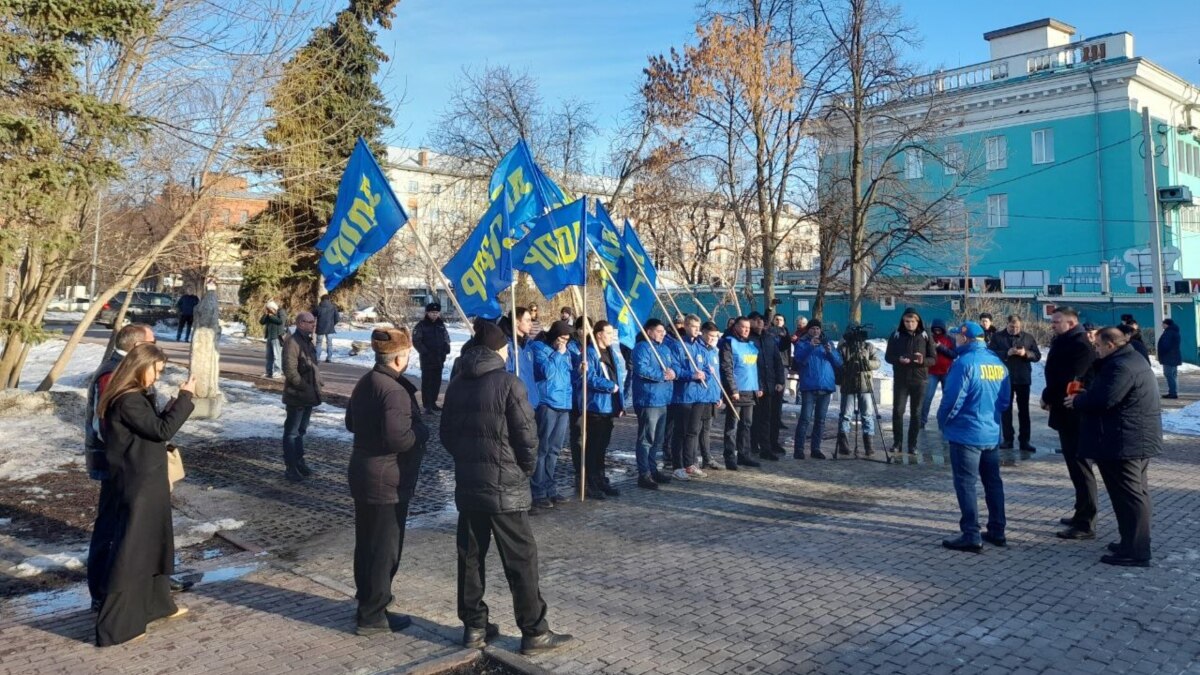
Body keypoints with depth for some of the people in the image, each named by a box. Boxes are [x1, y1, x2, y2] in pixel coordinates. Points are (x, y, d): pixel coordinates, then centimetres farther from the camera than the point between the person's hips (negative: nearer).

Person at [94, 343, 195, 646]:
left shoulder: (135, 396, 10)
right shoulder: (127, 401, -21)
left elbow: (154, 428, 12)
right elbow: (161, 430, -22)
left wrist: (178, 401, 4)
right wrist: (184, 397, -15)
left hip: (147, 482, 10)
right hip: (139, 485, -10)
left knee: (154, 545, 22)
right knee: (130, 552, -2)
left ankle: (157, 604, 37)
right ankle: (115, 626, 7)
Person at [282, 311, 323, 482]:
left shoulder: (308, 341, 14)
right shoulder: (292, 342, -16)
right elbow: (290, 371, -22)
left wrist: (316, 387, 10)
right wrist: (305, 388, -19)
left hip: (308, 396, 9)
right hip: (296, 397, -9)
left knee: (302, 430, 18)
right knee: (292, 432, -1)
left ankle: (299, 461, 29)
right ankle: (290, 468, 5)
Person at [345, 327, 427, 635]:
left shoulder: (365, 383, 8)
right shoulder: (394, 390, -23)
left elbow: (351, 423, 21)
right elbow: (398, 438, -30)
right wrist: (422, 432, -13)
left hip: (363, 474, 10)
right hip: (387, 481, -10)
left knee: (366, 543, 21)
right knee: (385, 548, 2)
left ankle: (367, 599, 36)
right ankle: (373, 615, 11)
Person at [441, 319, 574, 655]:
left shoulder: (456, 384, 5)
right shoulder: (508, 383, -14)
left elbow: (447, 434, 11)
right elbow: (526, 435, -13)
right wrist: (528, 468, 4)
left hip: (467, 484, 6)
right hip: (505, 486, -6)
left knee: (470, 556, 14)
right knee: (521, 559, 2)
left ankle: (474, 626, 22)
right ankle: (534, 633, 9)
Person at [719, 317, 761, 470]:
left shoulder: (751, 344, 17)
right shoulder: (729, 343, -7)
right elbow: (726, 368, -14)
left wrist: (759, 387, 15)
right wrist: (733, 389, -19)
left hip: (750, 392, 8)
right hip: (736, 392, -7)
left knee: (746, 425, 12)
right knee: (732, 426, -3)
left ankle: (743, 455, 20)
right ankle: (730, 458, 0)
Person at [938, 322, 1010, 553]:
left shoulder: (964, 363, -17)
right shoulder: (998, 363, 6)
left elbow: (952, 399, -18)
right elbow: (1006, 399, 11)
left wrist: (943, 422, -2)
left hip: (966, 433, -7)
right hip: (992, 433, 8)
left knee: (965, 484, -1)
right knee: (993, 482, 16)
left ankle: (971, 536, -1)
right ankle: (997, 531, 24)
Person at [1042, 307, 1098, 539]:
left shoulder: (1080, 345, -18)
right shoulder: (1065, 343, 13)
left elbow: (1068, 381, -24)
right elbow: (1056, 373, 15)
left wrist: (1047, 398, -10)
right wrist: (1050, 397, -1)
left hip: (1075, 415, -10)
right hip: (1068, 414, 10)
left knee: (1080, 468, -5)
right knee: (1076, 466, 17)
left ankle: (1085, 524, 1)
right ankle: (1082, 514, 28)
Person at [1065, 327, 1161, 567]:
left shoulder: (1121, 366, -20)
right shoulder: (1130, 360, 16)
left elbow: (1103, 400, -26)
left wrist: (1077, 401, -9)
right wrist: (1087, 394, 11)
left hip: (1125, 442, -11)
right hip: (1138, 438, 11)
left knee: (1129, 494, -6)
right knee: (1135, 492, 17)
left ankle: (1135, 552, -2)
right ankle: (1135, 543, 27)